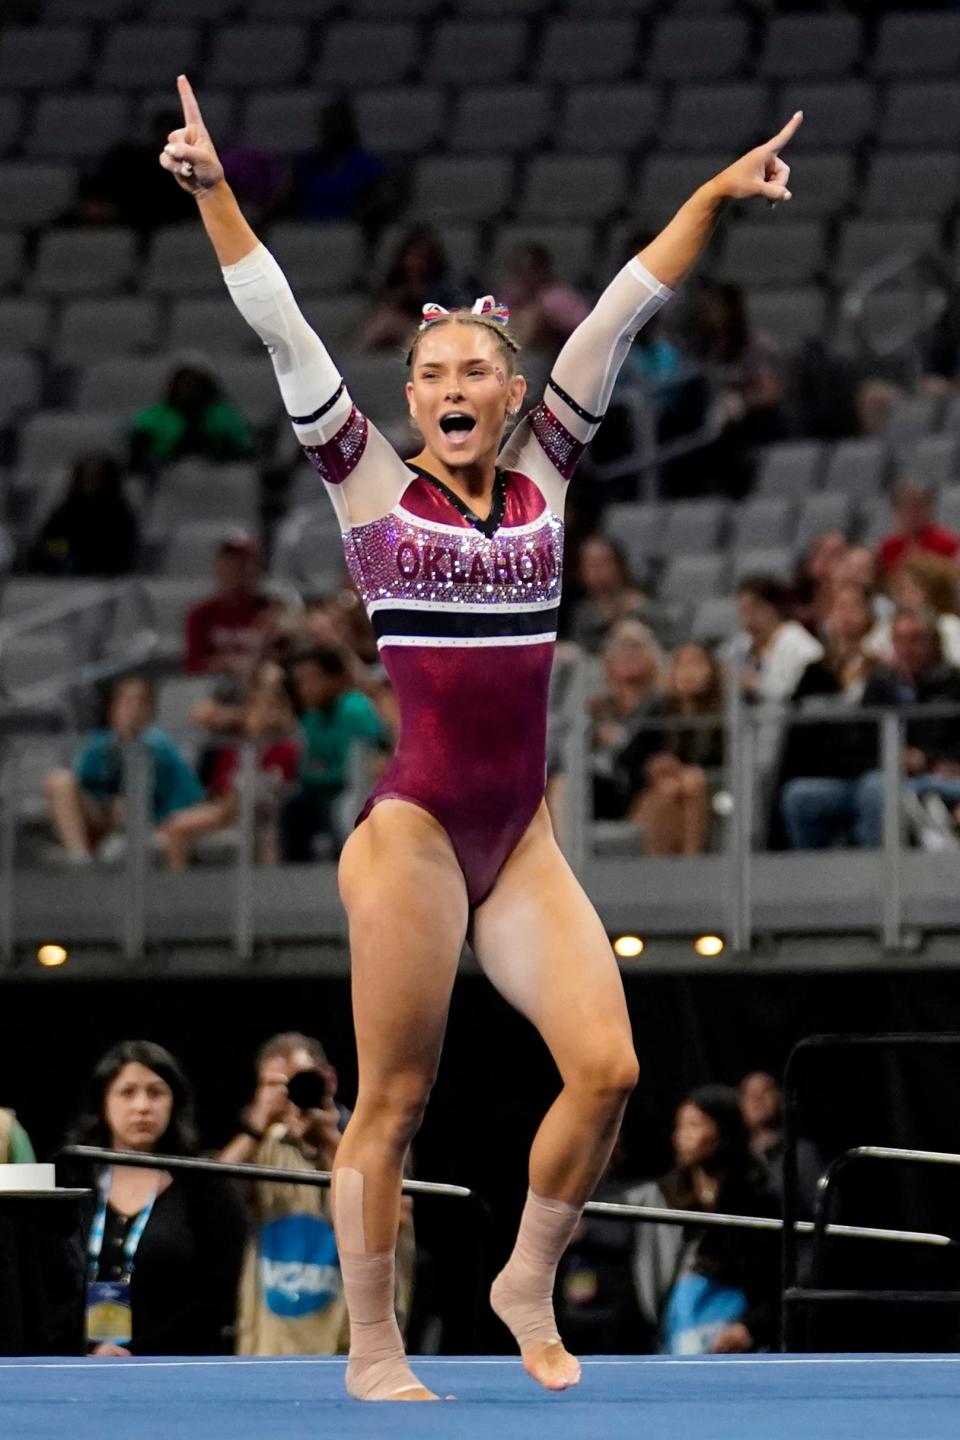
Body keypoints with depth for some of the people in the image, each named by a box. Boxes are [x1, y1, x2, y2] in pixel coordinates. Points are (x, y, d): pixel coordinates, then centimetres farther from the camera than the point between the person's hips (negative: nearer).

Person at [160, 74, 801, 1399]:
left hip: (522, 838, 4)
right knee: (393, 1102, -1)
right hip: (411, 829, -4)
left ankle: (528, 1285, 14)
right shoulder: (372, 490, 1)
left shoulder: (544, 480, 8)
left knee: (606, 1066, -7)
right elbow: (283, 331, -5)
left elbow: (622, 315, 6)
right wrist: (213, 190, -12)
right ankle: (372, 1350, 9)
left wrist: (719, 194, 4)